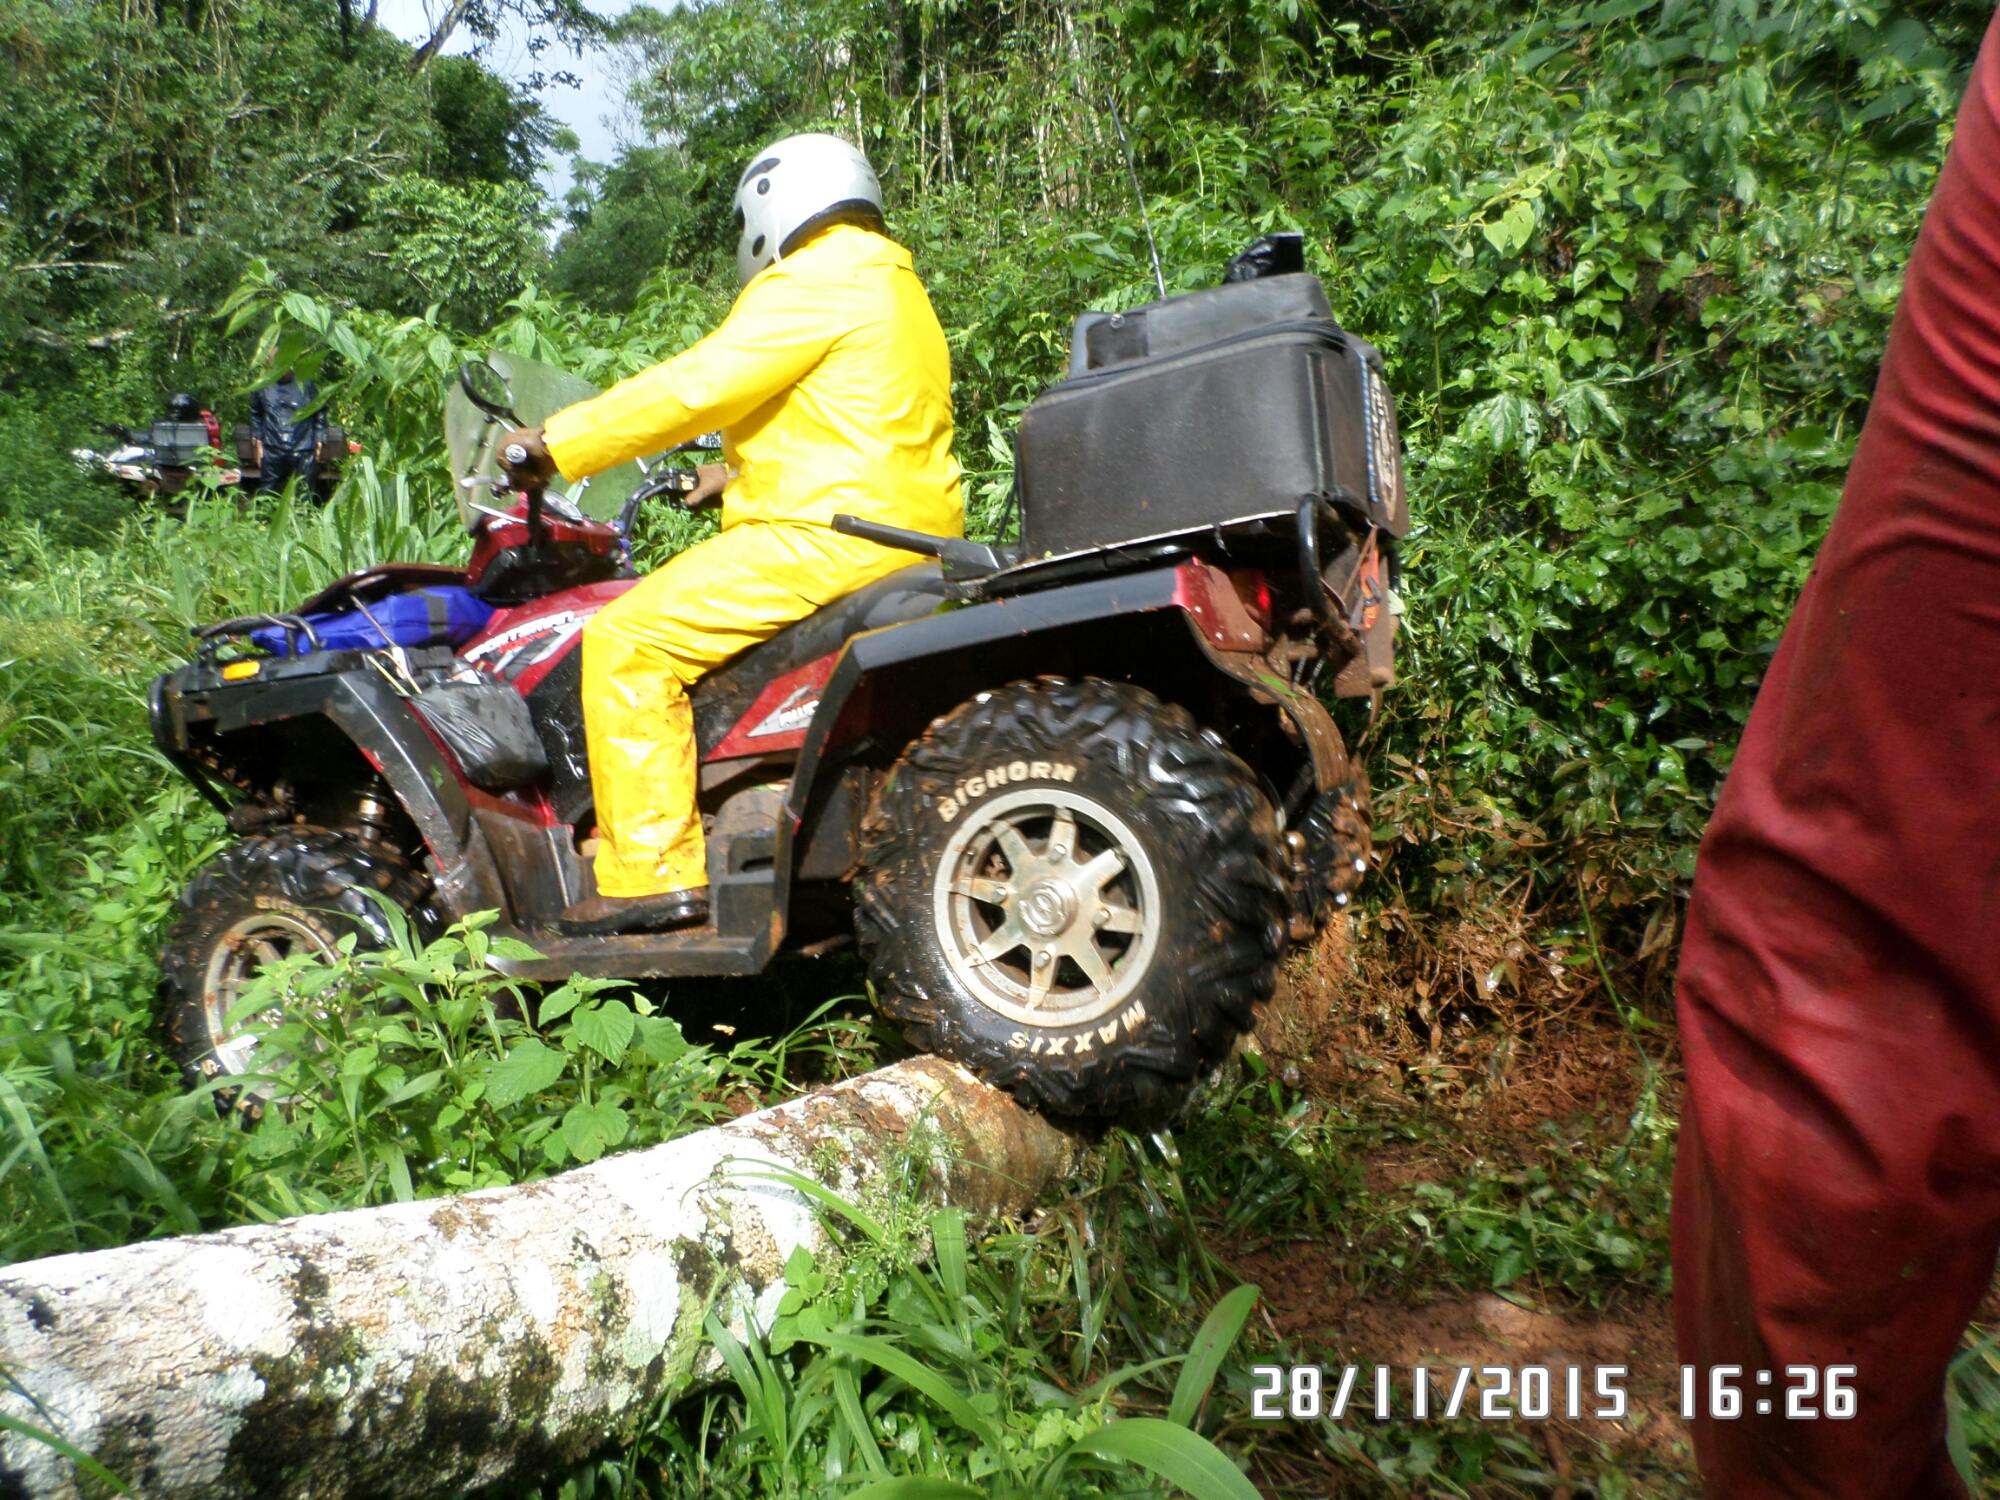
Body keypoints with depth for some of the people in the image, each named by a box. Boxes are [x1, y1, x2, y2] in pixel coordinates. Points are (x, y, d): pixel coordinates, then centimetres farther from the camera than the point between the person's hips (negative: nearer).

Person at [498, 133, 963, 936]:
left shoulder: (815, 281, -8)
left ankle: (655, 875, -16)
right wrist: (723, 477, 35)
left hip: (831, 532, -11)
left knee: (628, 638, -13)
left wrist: (555, 444, -9)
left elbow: (694, 386, -15)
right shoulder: (891, 285, 24)